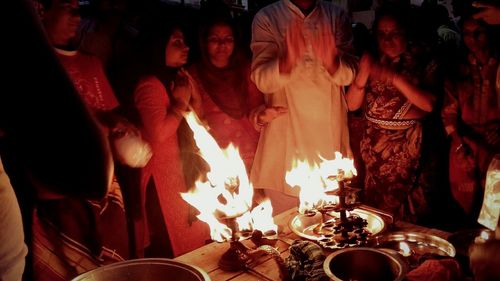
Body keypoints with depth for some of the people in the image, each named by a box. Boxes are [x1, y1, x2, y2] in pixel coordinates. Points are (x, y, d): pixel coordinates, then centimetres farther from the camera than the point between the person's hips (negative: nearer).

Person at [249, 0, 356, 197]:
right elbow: (262, 81, -9)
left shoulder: (337, 16, 5)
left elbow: (348, 77, 0)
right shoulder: (266, 18, 0)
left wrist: (330, 60, -22)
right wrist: (289, 58, -29)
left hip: (330, 129, 2)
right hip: (286, 130, -1)